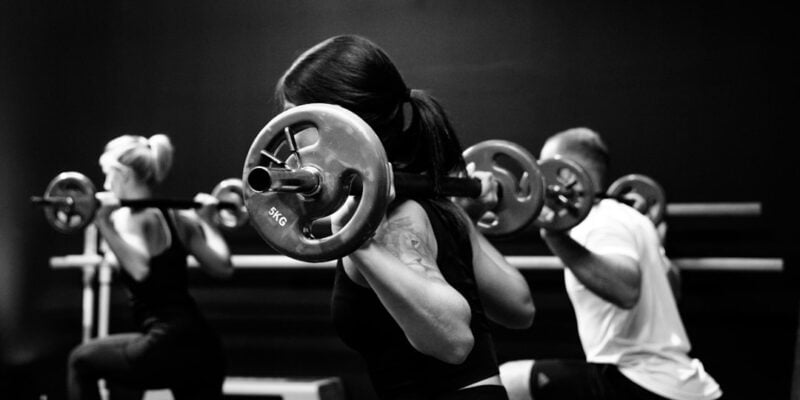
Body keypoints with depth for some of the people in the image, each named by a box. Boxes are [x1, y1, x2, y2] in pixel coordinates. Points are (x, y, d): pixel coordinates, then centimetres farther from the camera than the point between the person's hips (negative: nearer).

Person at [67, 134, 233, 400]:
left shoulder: (131, 217, -6)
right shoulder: (178, 218, 15)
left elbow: (140, 269, -25)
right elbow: (223, 267, 12)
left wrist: (104, 225, -24)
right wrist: (206, 220, 25)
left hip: (168, 345, -7)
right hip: (203, 347, 7)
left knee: (82, 362, 16)